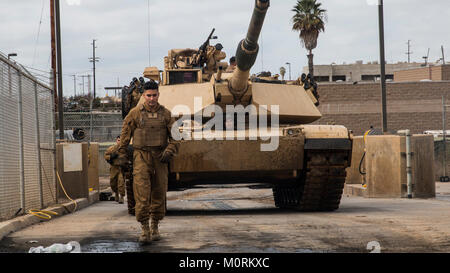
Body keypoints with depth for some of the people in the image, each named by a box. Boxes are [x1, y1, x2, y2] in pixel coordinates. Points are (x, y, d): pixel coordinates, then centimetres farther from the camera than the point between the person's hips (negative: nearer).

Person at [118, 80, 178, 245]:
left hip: (159, 157, 2)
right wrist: (122, 155, 5)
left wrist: (169, 151, -8)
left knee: (159, 193, 7)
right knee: (142, 193, -12)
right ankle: (144, 230, -12)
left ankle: (155, 227, 21)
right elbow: (125, 135, 6)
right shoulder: (135, 113, 1)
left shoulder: (165, 114, 5)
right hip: (141, 157, -2)